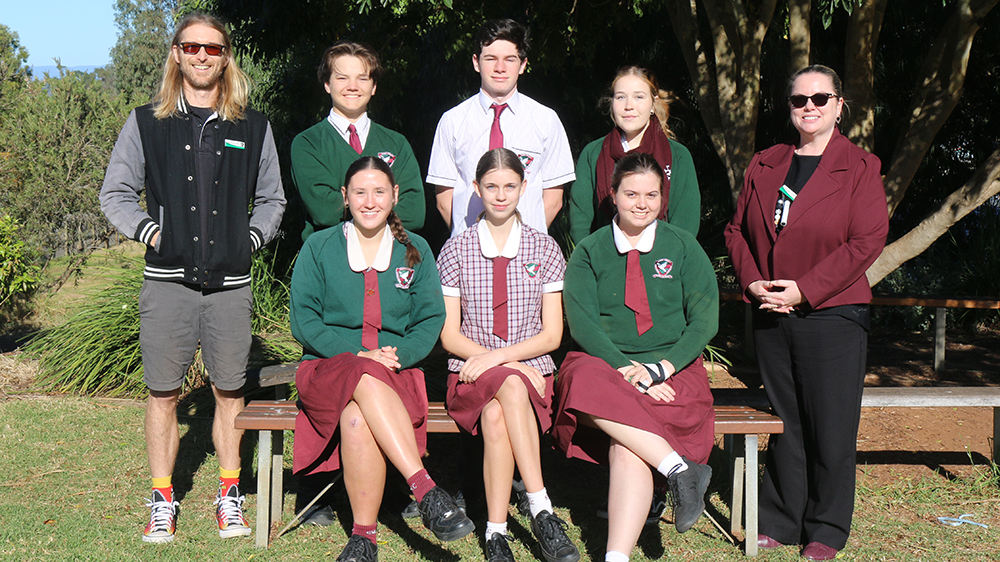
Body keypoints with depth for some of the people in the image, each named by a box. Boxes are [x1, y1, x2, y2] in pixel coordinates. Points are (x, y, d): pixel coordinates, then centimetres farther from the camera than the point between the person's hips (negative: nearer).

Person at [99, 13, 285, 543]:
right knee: (163, 395, 5)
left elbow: (271, 198, 18)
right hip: (168, 280, 0)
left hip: (231, 282, 1)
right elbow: (115, 193, 11)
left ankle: (229, 495, 21)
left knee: (230, 393, 7)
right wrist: (150, 231, -3)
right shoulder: (146, 123, 7)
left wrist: (250, 238, 4)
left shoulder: (253, 128, 10)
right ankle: (162, 500, 18)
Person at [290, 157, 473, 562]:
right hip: (329, 368, 0)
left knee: (357, 417, -35)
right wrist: (359, 355, -12)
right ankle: (426, 491, -43)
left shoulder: (415, 251, 14)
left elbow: (431, 320, 8)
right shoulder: (318, 248, 10)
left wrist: (398, 355, -13)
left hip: (397, 372, 1)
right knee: (366, 381, -38)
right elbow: (303, 320, 1)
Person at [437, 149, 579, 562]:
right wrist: (506, 366, -10)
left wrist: (499, 356, -12)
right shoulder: (456, 251, 7)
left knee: (496, 414, -34)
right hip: (471, 373, 0)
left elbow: (552, 335, 4)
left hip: (530, 369, 0)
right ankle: (541, 509, -32)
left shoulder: (544, 250, 8)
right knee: (510, 386, -36)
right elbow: (449, 335, 3)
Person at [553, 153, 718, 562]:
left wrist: (659, 368, -12)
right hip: (605, 365, 1)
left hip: (673, 372, -1)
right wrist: (628, 369, -16)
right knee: (587, 382, -37)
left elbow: (705, 321, 4)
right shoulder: (589, 252, 11)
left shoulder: (683, 247, 12)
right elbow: (582, 324, -1)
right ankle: (679, 467, -35)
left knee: (626, 448, -31)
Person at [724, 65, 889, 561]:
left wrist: (806, 289, -15)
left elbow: (867, 241, -9)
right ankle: (780, 521, 23)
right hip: (770, 316, 4)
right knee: (783, 421, 11)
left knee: (830, 426, 1)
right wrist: (752, 282, -4)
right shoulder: (764, 165, 12)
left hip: (832, 315, -4)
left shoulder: (860, 168, -1)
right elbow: (737, 230, 13)